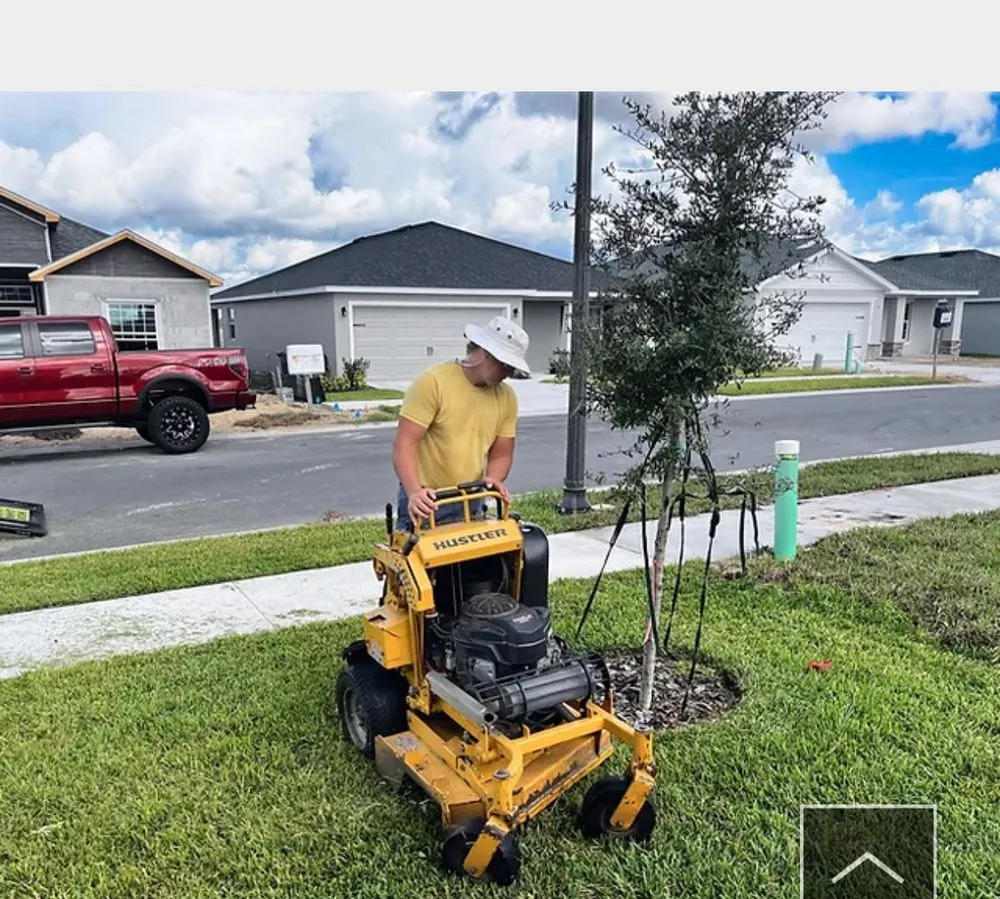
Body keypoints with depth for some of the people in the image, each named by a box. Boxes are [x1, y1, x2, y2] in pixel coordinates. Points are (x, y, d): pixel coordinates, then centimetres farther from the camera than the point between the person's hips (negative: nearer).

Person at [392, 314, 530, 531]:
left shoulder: (506, 398, 1)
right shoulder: (432, 382, -15)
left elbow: (501, 454, 9)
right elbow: (405, 444, -19)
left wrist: (493, 480, -14)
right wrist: (414, 492, -33)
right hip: (427, 502, -5)